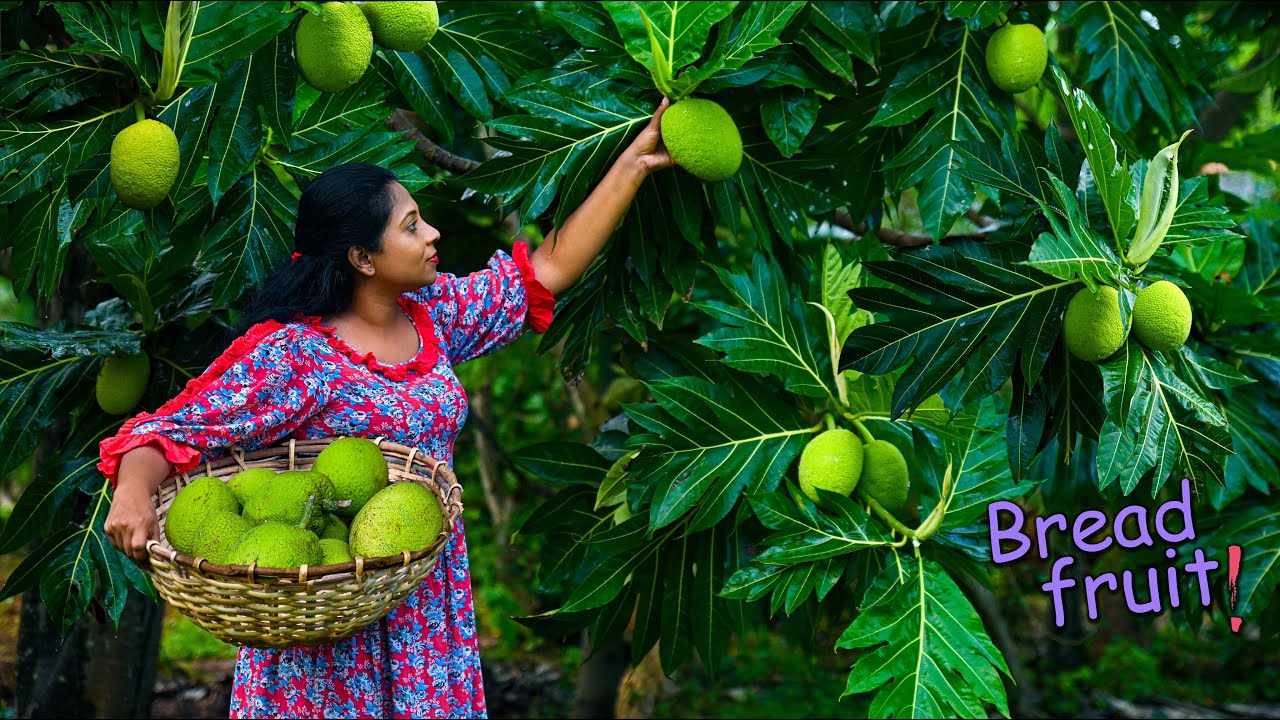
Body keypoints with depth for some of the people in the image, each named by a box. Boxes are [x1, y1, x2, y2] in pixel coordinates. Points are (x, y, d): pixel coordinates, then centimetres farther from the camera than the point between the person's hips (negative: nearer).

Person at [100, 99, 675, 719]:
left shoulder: (431, 316, 4)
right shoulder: (289, 353, -15)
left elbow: (549, 268, 10)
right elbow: (171, 431, -17)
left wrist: (634, 163, 9)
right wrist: (134, 492, -39)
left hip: (432, 608, 6)